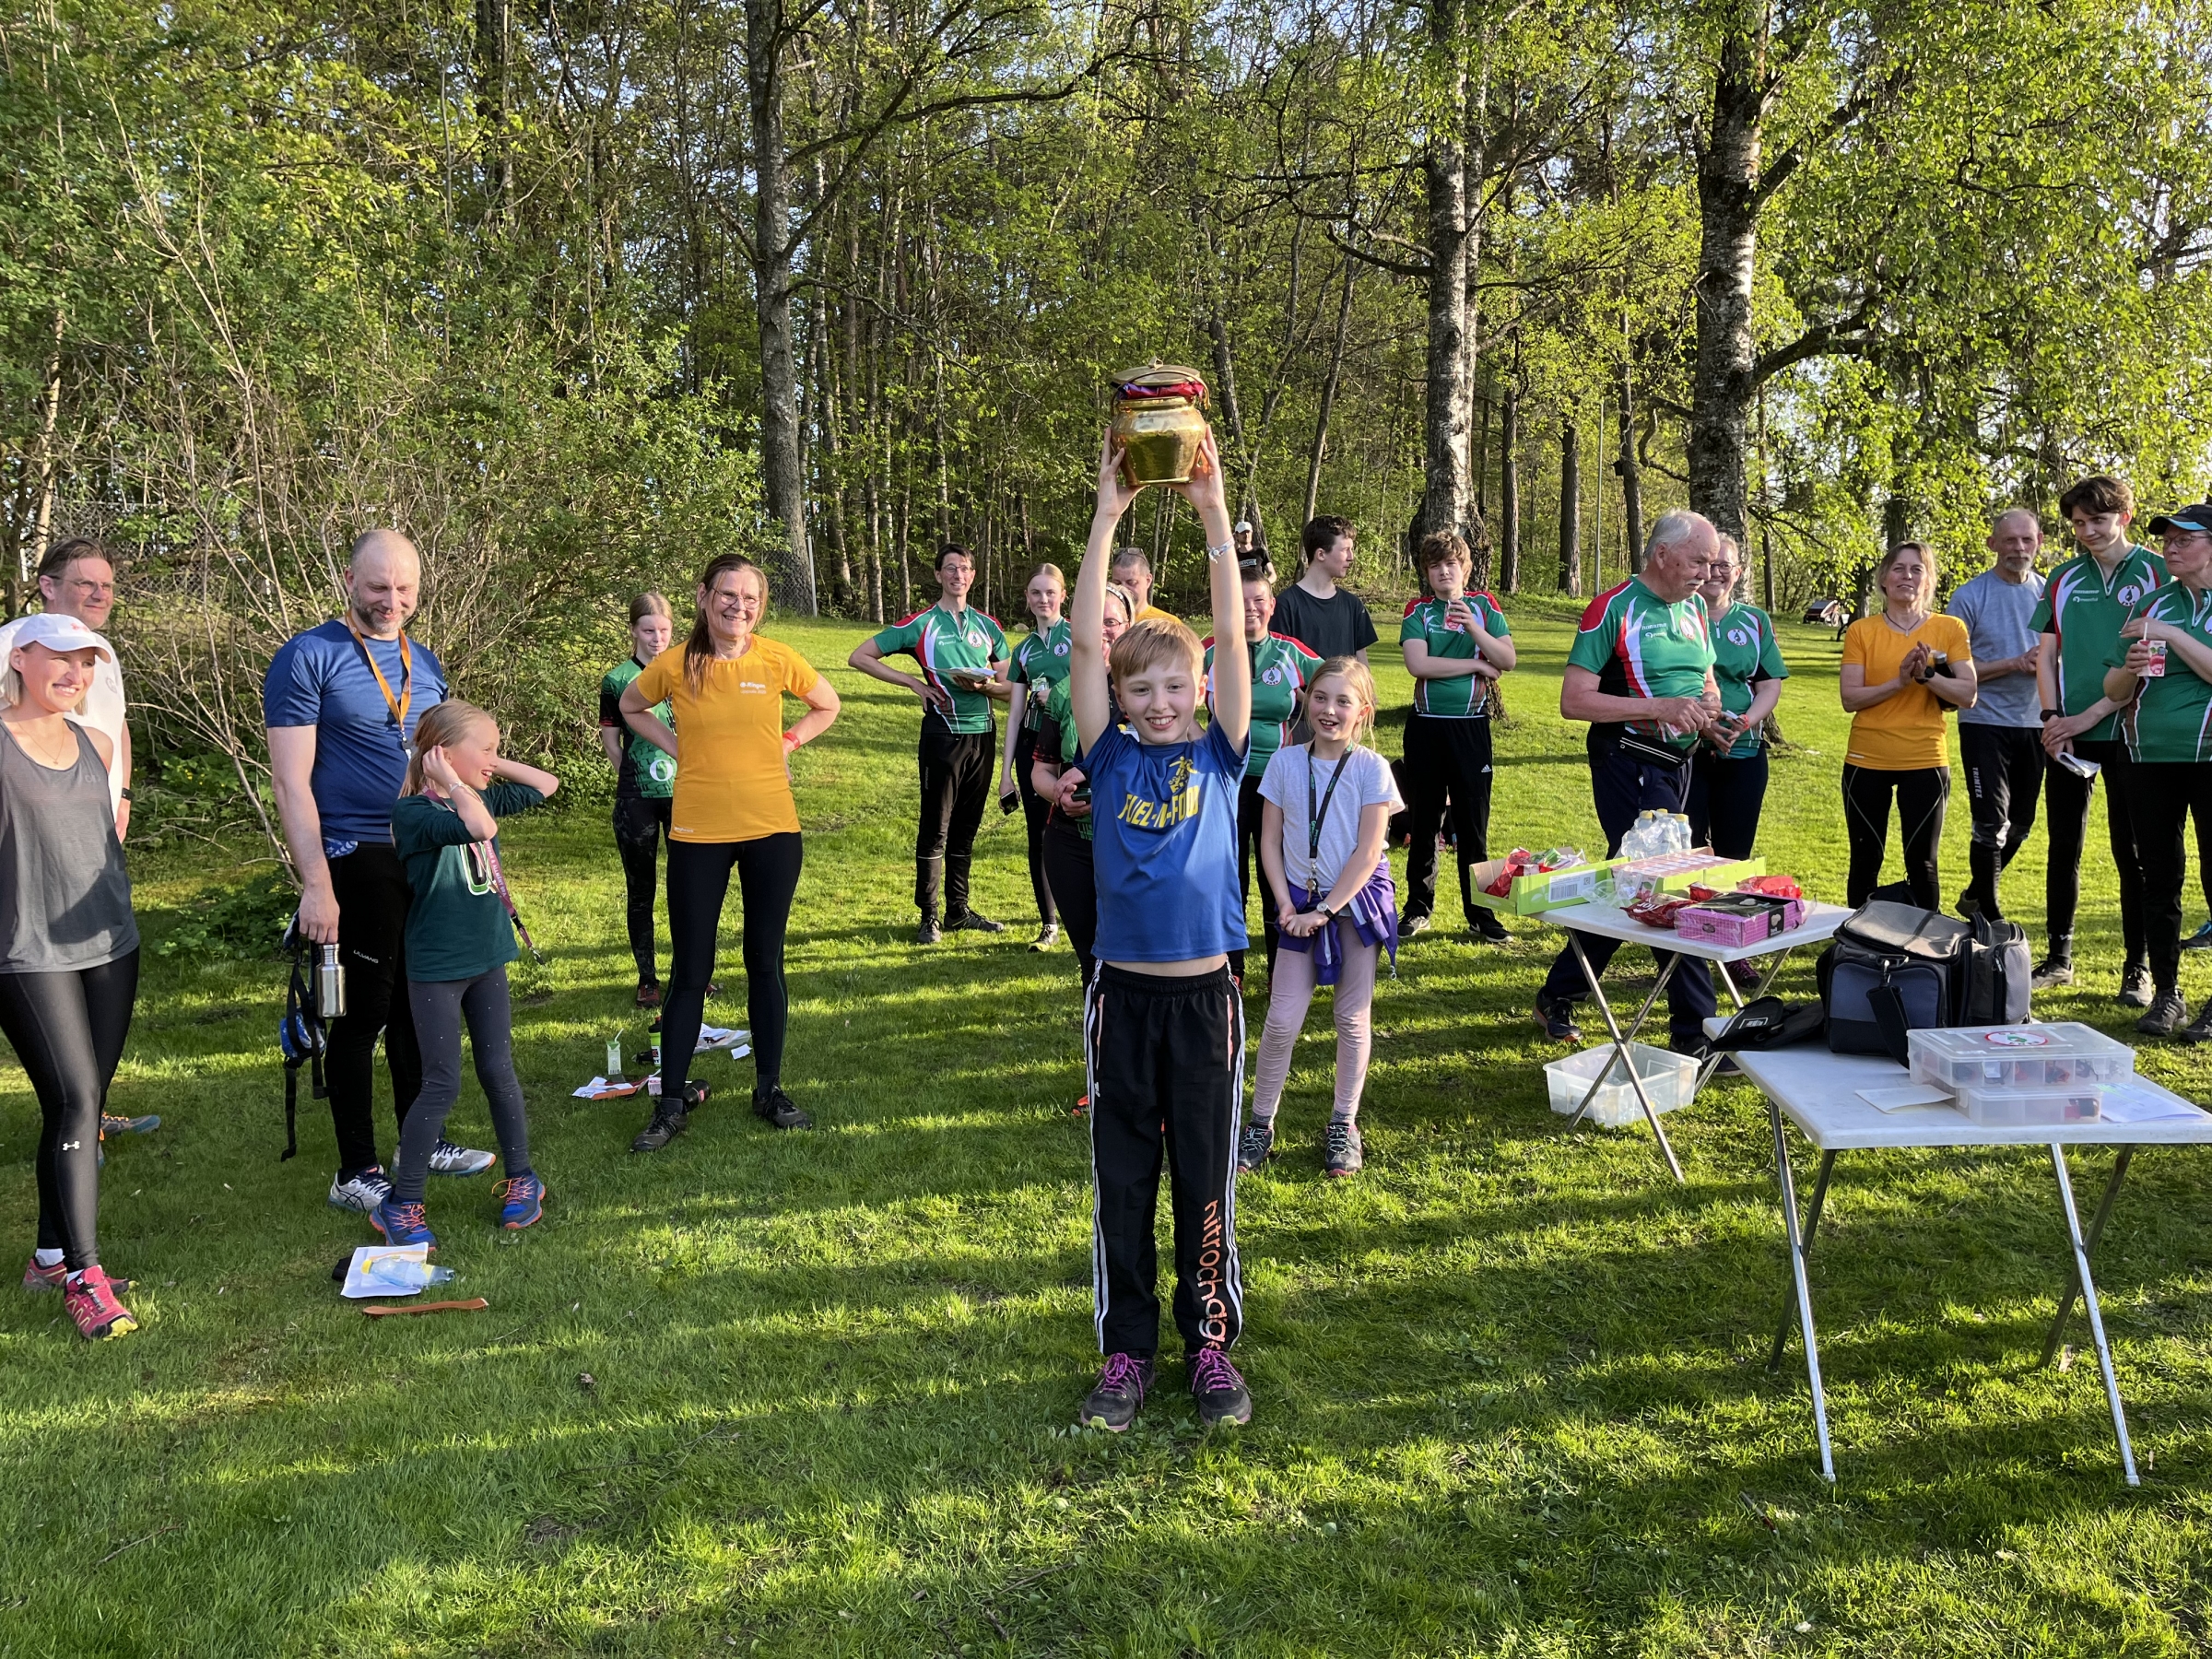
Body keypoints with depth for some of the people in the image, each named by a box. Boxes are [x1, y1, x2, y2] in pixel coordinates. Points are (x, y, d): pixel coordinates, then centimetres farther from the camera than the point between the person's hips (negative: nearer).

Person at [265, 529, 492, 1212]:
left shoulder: (425, 663, 11)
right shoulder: (307, 658, -9)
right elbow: (291, 780, -13)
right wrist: (316, 885, -18)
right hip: (357, 864, -6)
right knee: (363, 1015, 1)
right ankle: (355, 1173, 12)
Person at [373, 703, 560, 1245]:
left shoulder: (484, 796, 6)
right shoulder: (413, 812, -17)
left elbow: (547, 785, 18)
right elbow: (480, 827, -35)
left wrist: (495, 765, 7)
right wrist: (454, 783, -22)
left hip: (487, 958, 6)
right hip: (436, 969, -6)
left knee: (499, 1073, 12)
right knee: (443, 1085, -4)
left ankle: (520, 1178, 26)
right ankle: (401, 1205, 10)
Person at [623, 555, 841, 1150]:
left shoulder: (777, 659, -3)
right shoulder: (674, 665, -4)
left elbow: (827, 705, 15)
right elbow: (631, 708, 16)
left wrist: (785, 745, 2)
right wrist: (677, 746, 2)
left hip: (772, 830, 1)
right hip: (698, 833, -1)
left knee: (766, 962, 11)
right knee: (689, 970, 4)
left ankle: (769, 1089, 23)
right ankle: (673, 1101, 16)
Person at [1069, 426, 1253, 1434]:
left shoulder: (1217, 757, 1)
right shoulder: (1111, 760, 1)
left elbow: (1232, 638, -7)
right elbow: (1086, 644, -7)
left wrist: (1215, 516, -11)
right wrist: (1107, 517, -10)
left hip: (1204, 992, 0)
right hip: (1122, 992, 1)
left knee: (1205, 1177, 10)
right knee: (1121, 1178, 9)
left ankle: (1211, 1341, 26)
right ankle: (1127, 1349, 23)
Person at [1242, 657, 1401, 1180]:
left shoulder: (1371, 768, -9)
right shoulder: (1285, 762, -2)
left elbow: (1369, 852, -11)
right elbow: (1270, 842, 2)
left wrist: (1325, 910, -14)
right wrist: (1286, 905, -8)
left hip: (1357, 901, -1)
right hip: (1301, 904, 1)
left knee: (1352, 1018, 7)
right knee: (1282, 1019, -3)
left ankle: (1343, 1126, 20)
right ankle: (1260, 1124, 10)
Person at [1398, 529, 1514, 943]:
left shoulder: (1484, 607, 5)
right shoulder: (1418, 612, 2)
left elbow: (1508, 660, -5)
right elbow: (1418, 664, -14)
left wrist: (1473, 627, -17)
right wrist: (1477, 664, -9)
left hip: (1471, 726, 0)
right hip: (1426, 726, 0)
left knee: (1473, 822, 3)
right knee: (1423, 820, 8)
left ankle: (1480, 913, 11)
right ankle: (1418, 909, 19)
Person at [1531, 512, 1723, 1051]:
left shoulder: (1694, 608, 12)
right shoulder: (1614, 609, -11)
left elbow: (1706, 680, 24)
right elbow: (1573, 701, -16)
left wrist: (1709, 702, -2)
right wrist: (1661, 708, -22)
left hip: (1679, 765, 8)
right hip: (1629, 764, -8)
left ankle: (1558, 996, 26)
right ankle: (1694, 1030, 0)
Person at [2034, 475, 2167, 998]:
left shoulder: (2156, 574, -3)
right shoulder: (2064, 579, 9)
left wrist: (2091, 715, -13)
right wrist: (2052, 717, -4)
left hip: (2127, 733, -4)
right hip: (2067, 735, 4)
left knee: (2131, 853, 1)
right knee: (2063, 848, 9)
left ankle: (2138, 967, 10)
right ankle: (2058, 957, 19)